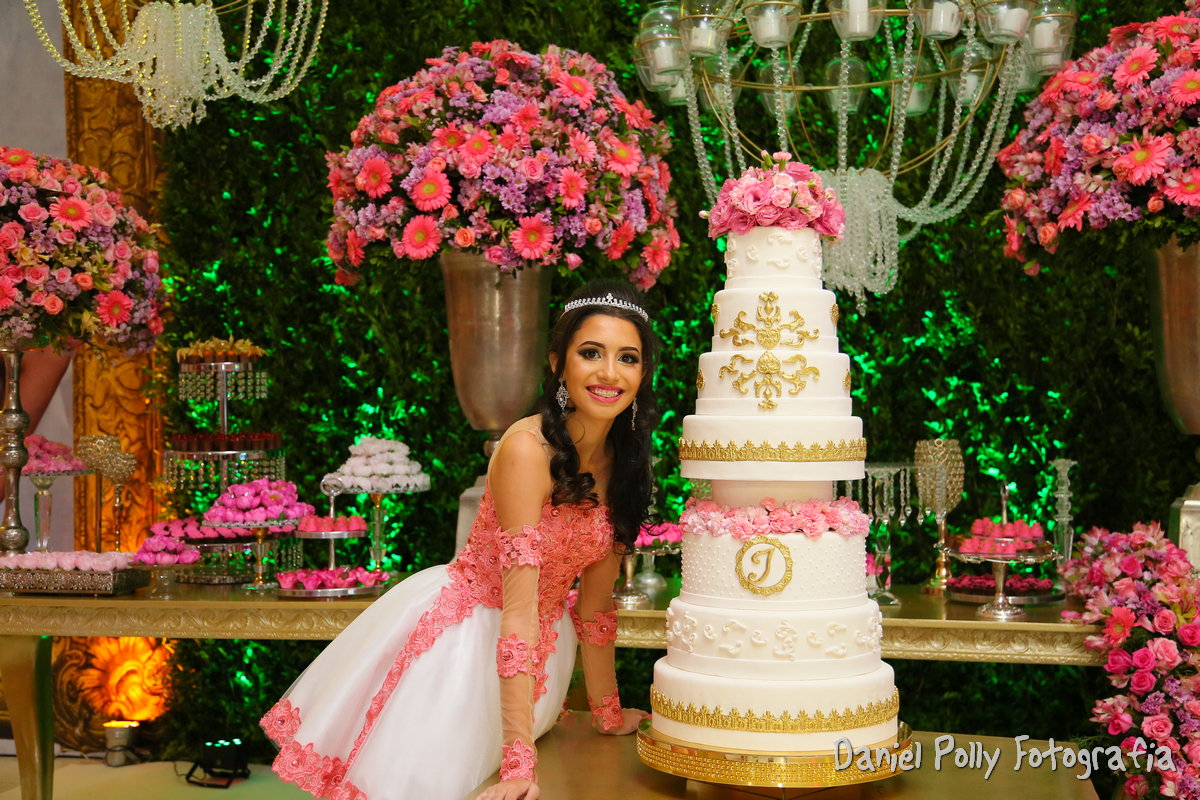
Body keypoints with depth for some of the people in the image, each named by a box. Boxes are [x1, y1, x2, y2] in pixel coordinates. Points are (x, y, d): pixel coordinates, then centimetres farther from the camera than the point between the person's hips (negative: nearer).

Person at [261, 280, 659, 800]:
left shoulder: (623, 460, -6)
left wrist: (608, 713, 10)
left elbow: (595, 598, 3)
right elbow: (519, 608, -31)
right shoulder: (527, 448, -28)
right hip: (465, 630, -6)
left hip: (541, 641, 6)